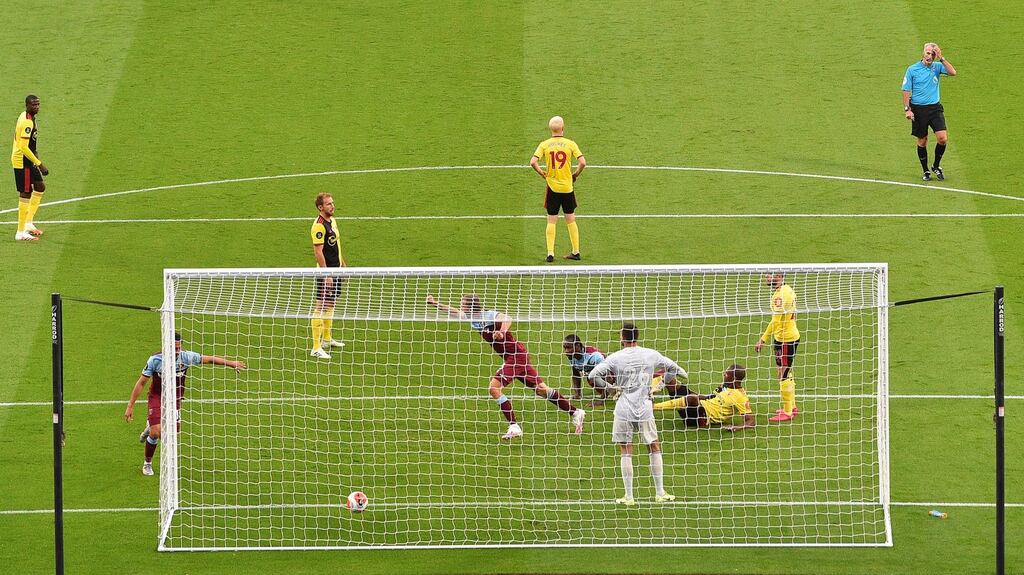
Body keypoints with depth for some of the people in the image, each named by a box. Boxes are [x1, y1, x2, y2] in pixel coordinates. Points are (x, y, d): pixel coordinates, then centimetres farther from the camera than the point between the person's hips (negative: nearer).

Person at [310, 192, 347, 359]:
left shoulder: (332, 220, 10)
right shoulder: (319, 225, -19)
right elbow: (318, 252, -23)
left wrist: (342, 263, 24)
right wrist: (326, 275, -24)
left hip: (336, 269, 10)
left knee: (331, 304, 20)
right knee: (321, 307, -8)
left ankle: (327, 339, 35)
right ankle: (316, 348, -8)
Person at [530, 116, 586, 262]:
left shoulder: (545, 145, -4)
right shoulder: (570, 144, -6)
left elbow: (533, 162, -14)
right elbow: (582, 162, -13)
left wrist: (542, 173, 3)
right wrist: (575, 175, 4)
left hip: (552, 187, 0)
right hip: (567, 187, 0)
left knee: (551, 221, 5)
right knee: (571, 220, 12)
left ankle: (550, 253, 1)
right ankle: (576, 252, 16)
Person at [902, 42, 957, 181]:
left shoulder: (937, 66, 2)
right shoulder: (912, 69, -3)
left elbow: (952, 72, -14)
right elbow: (906, 90, -1)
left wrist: (941, 58, -18)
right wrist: (907, 109, -10)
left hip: (935, 107, 1)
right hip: (918, 109, -1)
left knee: (943, 138, -10)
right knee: (922, 141, 6)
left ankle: (936, 166, 12)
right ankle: (926, 171, 20)